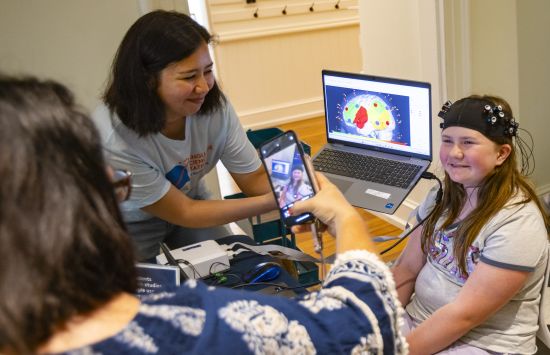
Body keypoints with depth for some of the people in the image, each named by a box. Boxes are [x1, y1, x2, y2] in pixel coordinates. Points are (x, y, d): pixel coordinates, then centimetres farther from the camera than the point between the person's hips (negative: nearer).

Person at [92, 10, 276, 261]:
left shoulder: (214, 106, -25)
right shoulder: (113, 139, -37)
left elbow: (254, 178, -14)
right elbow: (182, 213, -28)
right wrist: (272, 202, -36)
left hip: (189, 201, 4)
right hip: (128, 227, -4)